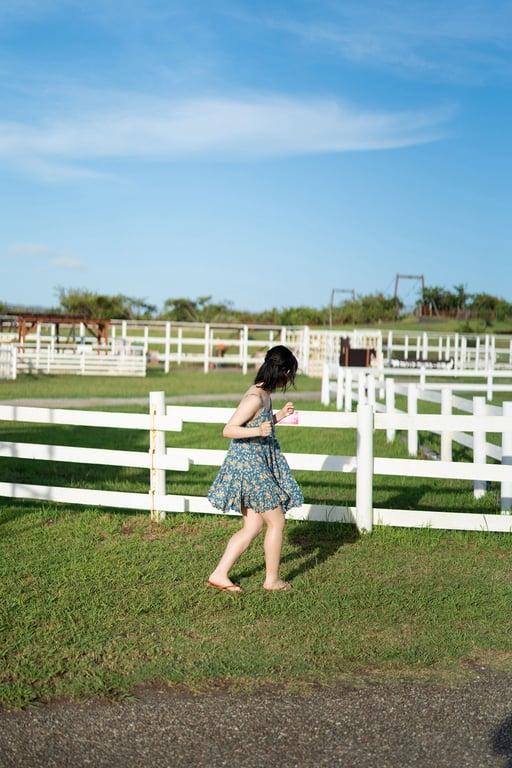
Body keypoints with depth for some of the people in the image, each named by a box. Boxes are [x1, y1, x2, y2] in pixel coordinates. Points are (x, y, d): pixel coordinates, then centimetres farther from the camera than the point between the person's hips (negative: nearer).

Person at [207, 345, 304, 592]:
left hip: (256, 467, 10)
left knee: (253, 527, 13)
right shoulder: (255, 398, -21)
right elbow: (228, 430, -23)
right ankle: (272, 580, 18)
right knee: (276, 522, 4)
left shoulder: (264, 395, 8)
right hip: (249, 467, -10)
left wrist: (279, 415, 20)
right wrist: (258, 431, -35)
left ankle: (219, 575, 13)